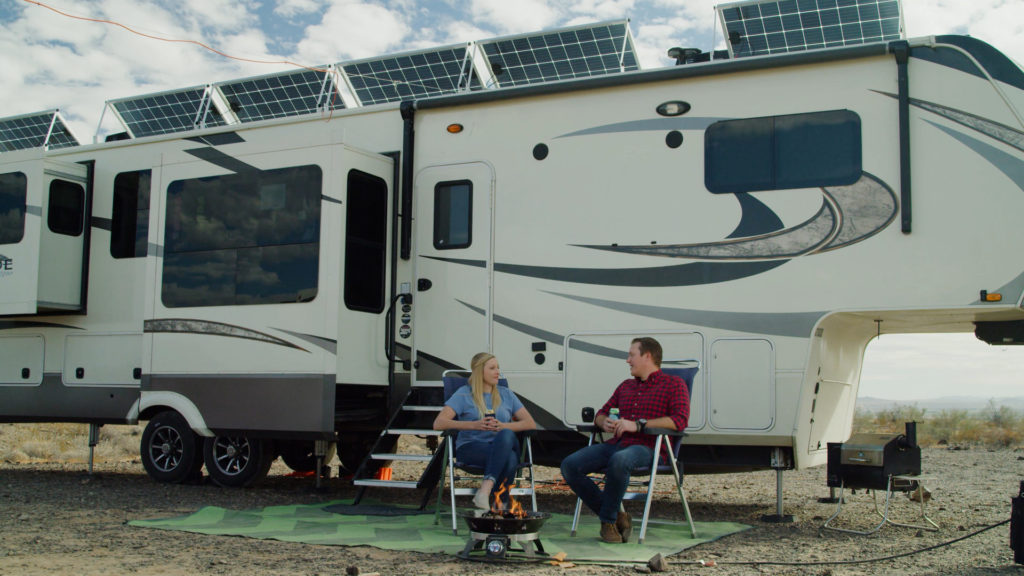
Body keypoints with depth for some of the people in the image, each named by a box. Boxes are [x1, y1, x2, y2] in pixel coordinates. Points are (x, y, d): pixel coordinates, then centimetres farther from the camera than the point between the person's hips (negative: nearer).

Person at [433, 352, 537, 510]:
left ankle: (485, 489, -41)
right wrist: (474, 425, -18)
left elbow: (531, 424, 11)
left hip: (501, 446, 3)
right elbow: (438, 423, -5)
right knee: (509, 457, -35)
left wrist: (503, 426, -9)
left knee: (506, 435, -36)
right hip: (470, 448, -3)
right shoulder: (464, 394, 9)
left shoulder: (506, 394, 20)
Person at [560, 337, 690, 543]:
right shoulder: (625, 386, 26)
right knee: (570, 465, -17)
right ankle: (617, 516, -7)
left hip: (646, 447, -6)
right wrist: (604, 423, 2)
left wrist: (638, 425, -16)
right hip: (615, 444, 7)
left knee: (619, 461, -41)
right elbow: (601, 414, 29)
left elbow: (680, 420, -10)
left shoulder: (674, 384, 6)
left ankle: (608, 521, -19)